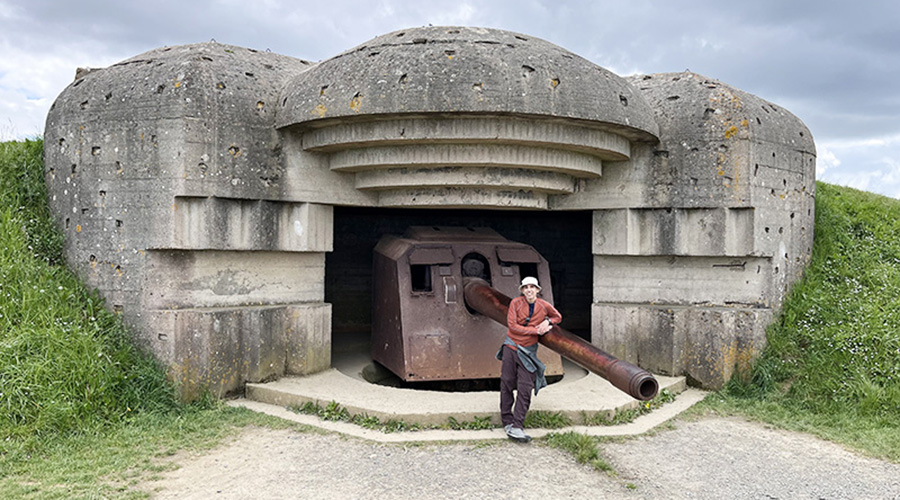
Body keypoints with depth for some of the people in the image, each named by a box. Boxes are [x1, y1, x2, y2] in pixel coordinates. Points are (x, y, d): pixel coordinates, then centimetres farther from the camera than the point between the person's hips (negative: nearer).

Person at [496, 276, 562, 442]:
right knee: (507, 384, 1)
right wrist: (536, 330, -15)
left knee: (525, 388, -7)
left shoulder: (544, 306, 1)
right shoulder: (516, 303, -5)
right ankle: (507, 422, 12)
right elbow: (512, 325, -13)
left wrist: (548, 321, -3)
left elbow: (558, 317, 20)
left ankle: (517, 426, -6)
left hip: (528, 351, 1)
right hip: (511, 346, -1)